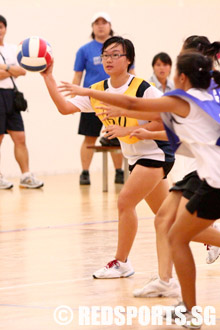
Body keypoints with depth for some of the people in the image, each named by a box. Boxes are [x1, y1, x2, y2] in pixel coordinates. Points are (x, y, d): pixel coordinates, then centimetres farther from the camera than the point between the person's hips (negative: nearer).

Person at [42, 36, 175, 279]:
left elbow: (163, 122, -19)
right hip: (135, 157, 8)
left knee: (125, 201, -16)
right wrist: (48, 77, -15)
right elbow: (65, 107, -6)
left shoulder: (143, 89, -18)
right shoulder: (98, 91, 1)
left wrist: (126, 130, -27)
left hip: (155, 153, -7)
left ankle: (121, 263, -5)